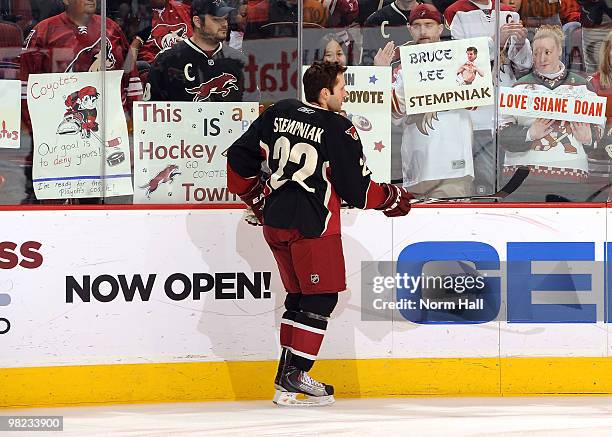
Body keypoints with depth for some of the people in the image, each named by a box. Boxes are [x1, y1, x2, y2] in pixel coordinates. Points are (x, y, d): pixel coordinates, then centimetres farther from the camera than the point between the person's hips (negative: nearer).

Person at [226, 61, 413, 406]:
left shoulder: (279, 113, 6)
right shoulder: (339, 131, -12)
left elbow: (240, 157, 10)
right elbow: (358, 191, -8)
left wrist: (256, 197, 24)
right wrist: (394, 199, 10)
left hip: (276, 222, 7)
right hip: (313, 226, -7)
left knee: (299, 296, 18)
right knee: (321, 298, 0)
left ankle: (288, 374, 19)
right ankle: (293, 379, -5)